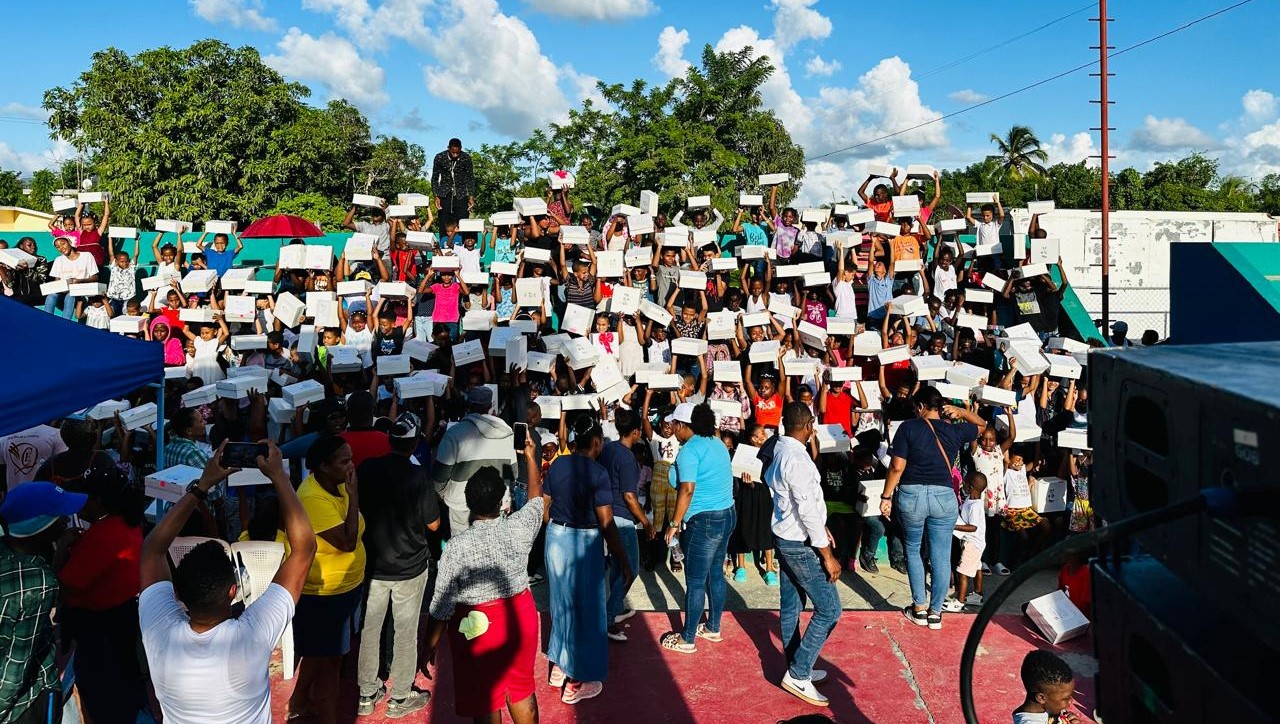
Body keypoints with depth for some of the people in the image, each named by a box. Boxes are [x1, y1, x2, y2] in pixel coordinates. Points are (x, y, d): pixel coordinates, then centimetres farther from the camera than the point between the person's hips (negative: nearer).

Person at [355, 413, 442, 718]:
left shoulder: (366, 469, -8)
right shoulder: (418, 475, -19)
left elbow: (358, 510, 5)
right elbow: (433, 524, -11)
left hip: (372, 564, 4)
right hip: (410, 566, -3)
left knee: (368, 630, 16)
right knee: (406, 633, 10)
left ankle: (367, 694, 28)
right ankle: (400, 698, 21)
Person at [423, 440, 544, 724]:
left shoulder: (457, 546, -20)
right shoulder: (518, 527, -12)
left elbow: (443, 603, -14)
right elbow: (537, 500, 11)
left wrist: (430, 644, 0)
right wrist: (531, 458, 22)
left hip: (478, 625, -3)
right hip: (520, 615, 4)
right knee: (522, 689, 23)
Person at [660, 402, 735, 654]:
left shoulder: (690, 449, -15)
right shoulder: (717, 443, 11)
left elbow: (687, 489, -23)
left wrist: (675, 524, -16)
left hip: (703, 521, -9)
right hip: (727, 515, 9)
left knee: (695, 582, 0)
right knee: (715, 574, 19)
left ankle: (687, 640, 10)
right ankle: (713, 629, 31)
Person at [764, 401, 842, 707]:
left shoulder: (780, 452, 6)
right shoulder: (797, 458, -24)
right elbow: (807, 510, -25)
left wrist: (821, 526, 20)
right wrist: (827, 554, -20)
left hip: (787, 538, 10)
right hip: (800, 544, -9)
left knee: (791, 607, 16)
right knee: (829, 608, -2)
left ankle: (797, 669, 28)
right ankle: (798, 674, 2)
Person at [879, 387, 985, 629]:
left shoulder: (908, 428, -4)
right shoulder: (954, 431, 5)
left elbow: (897, 467, -8)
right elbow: (982, 425, 27)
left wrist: (886, 496, -1)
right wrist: (961, 412, 16)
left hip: (911, 494, -1)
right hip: (944, 496, 2)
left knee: (913, 550, 18)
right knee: (941, 557, 10)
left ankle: (919, 609, 20)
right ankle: (935, 612, 18)